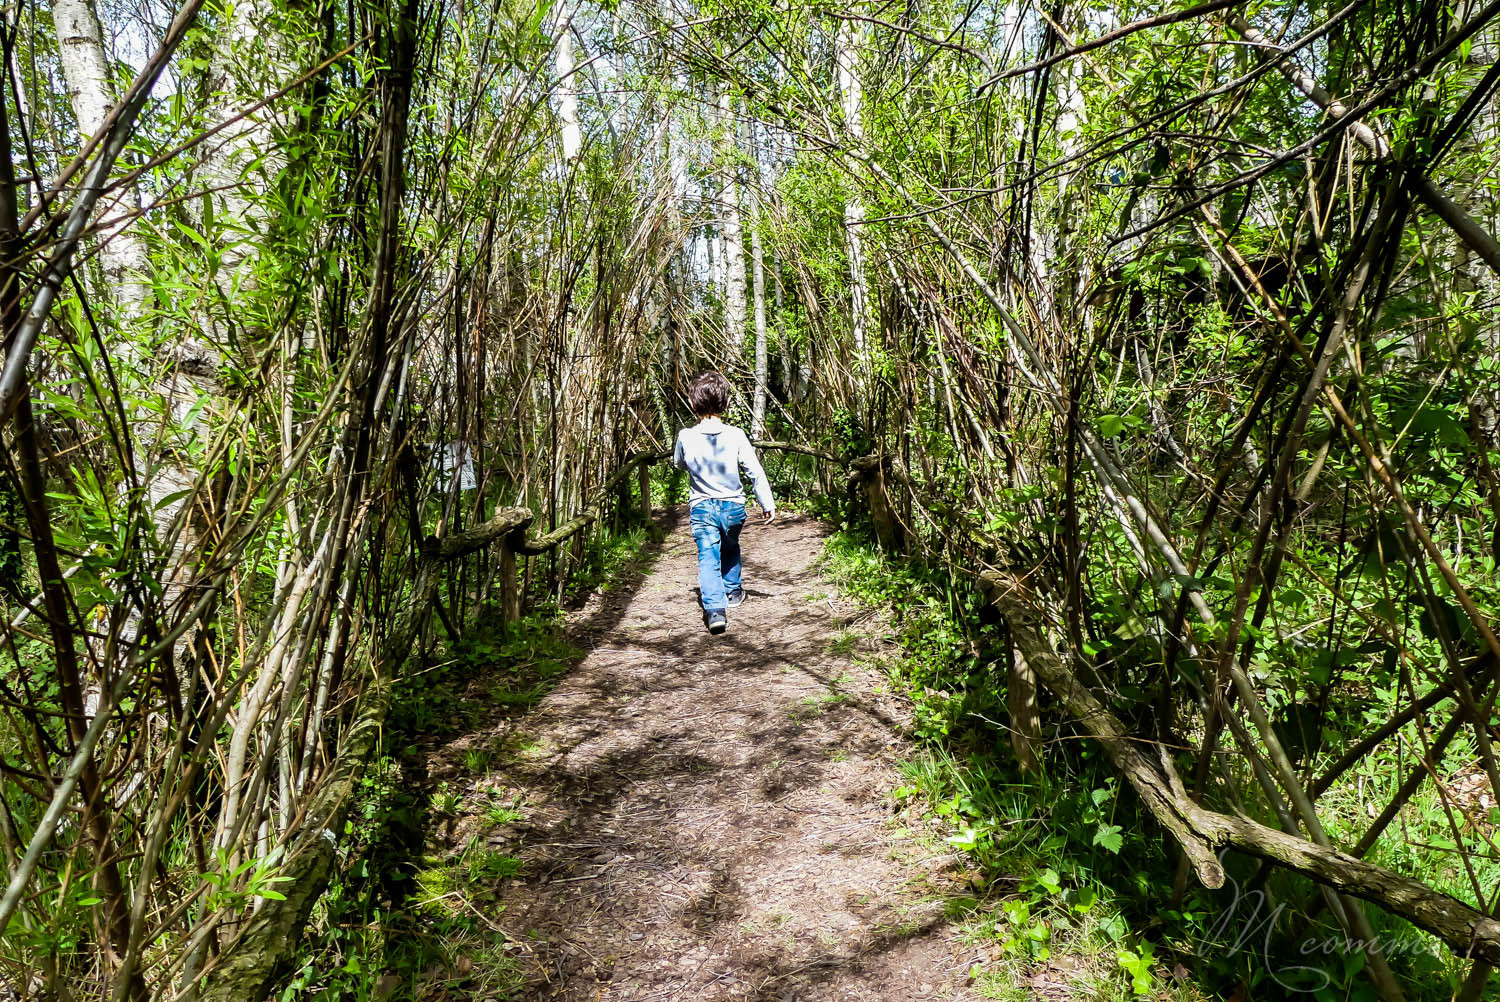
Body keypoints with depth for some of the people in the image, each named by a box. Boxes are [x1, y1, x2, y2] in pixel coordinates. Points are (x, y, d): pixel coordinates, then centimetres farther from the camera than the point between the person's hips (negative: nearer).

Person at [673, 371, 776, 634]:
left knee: (708, 559, -4)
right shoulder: (736, 435, -10)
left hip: (701, 507, -2)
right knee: (731, 549, 26)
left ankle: (715, 608, -21)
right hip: (733, 506, 2)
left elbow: (678, 462, 13)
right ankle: (733, 591, 44)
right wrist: (767, 503, 4)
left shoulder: (686, 437, -9)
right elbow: (755, 471, -6)